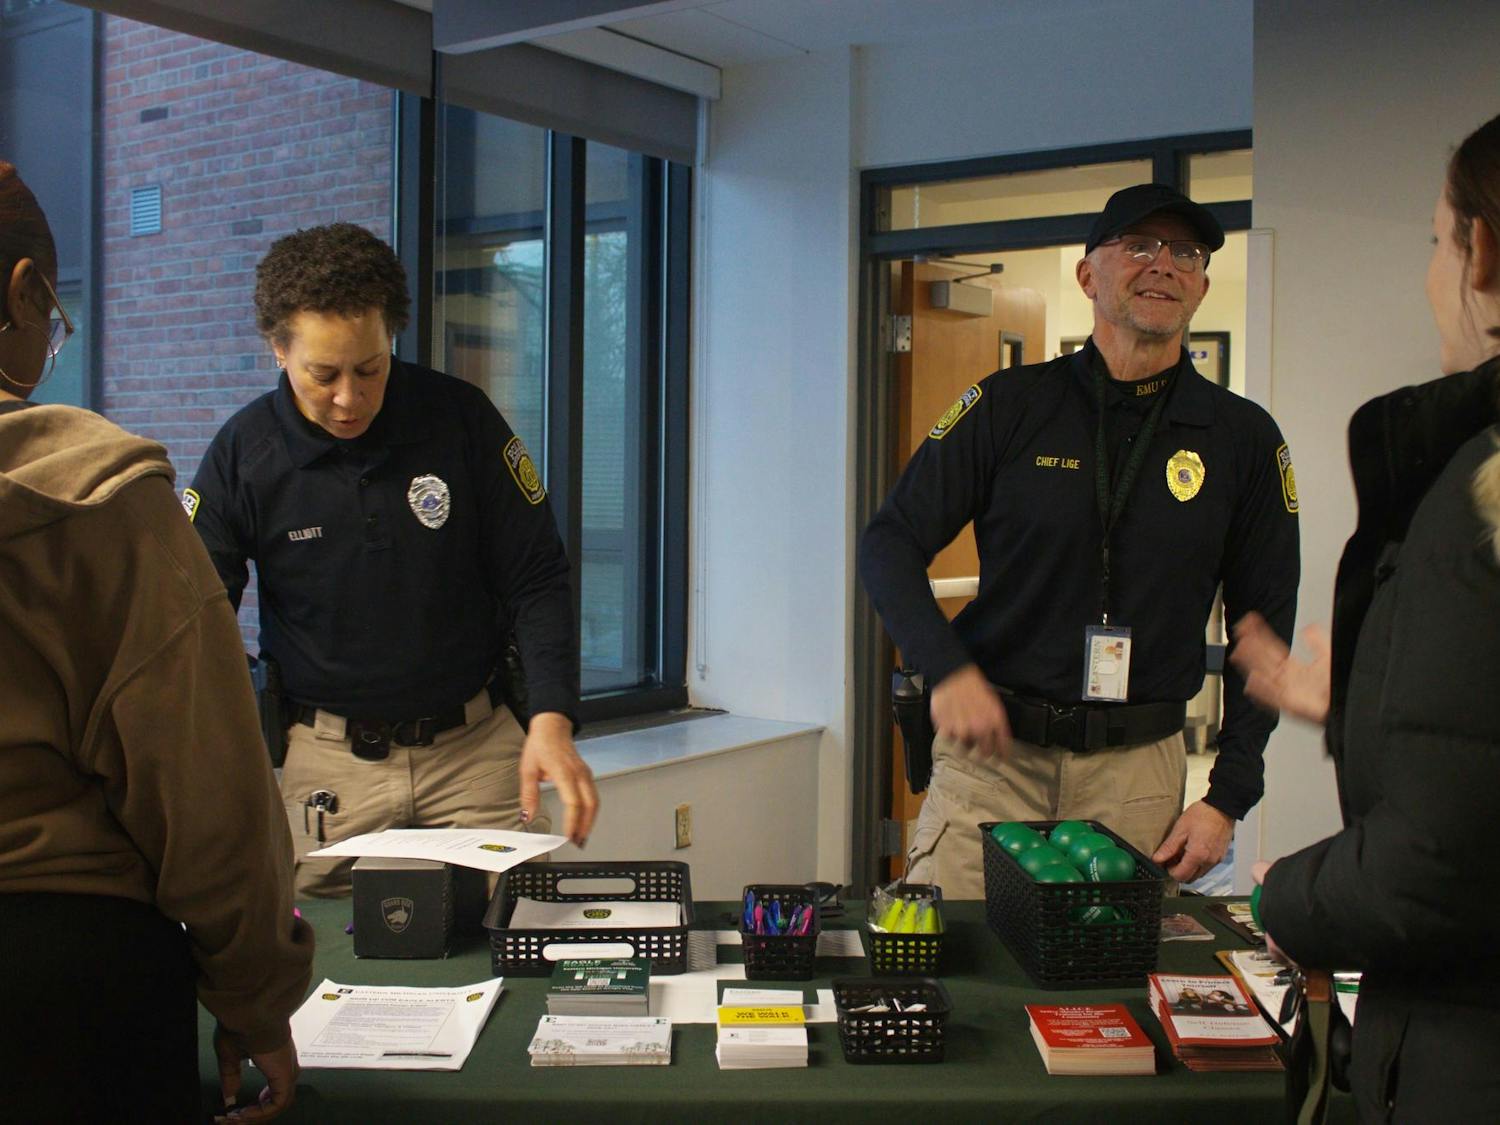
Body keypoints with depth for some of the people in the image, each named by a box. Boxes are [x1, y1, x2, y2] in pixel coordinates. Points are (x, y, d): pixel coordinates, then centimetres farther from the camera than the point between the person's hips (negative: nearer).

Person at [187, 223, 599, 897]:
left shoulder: (461, 418, -5)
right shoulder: (243, 455, -5)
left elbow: (537, 580, -2)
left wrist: (551, 720, -16)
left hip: (476, 747, 0)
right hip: (326, 761, 0)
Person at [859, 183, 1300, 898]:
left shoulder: (1244, 437, 4)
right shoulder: (1009, 404, 0)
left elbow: (1264, 628, 7)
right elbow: (890, 544, 0)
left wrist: (1228, 797, 1)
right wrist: (948, 669, -16)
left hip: (1139, 771, 1)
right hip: (992, 752, -1)